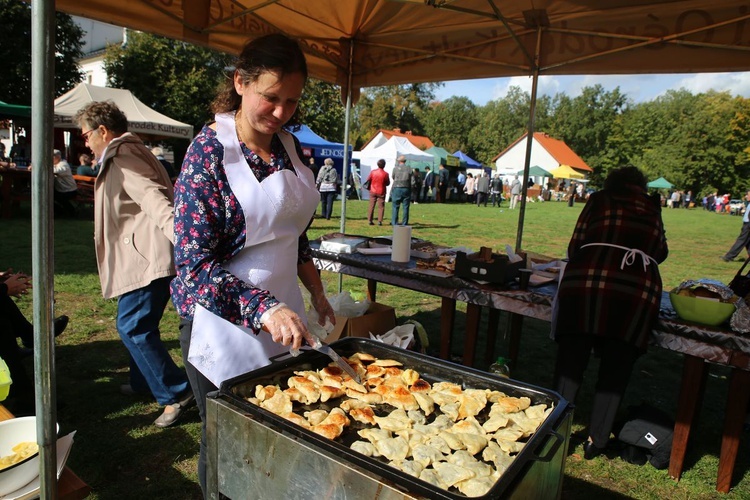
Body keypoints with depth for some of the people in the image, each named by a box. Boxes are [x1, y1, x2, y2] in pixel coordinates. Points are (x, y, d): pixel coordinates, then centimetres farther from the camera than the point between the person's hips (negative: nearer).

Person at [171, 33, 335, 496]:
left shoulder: (290, 146, 5)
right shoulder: (208, 151, -14)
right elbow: (195, 264, -19)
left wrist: (316, 293, 8)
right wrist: (265, 310, -30)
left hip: (282, 312, 6)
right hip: (224, 322, -5)